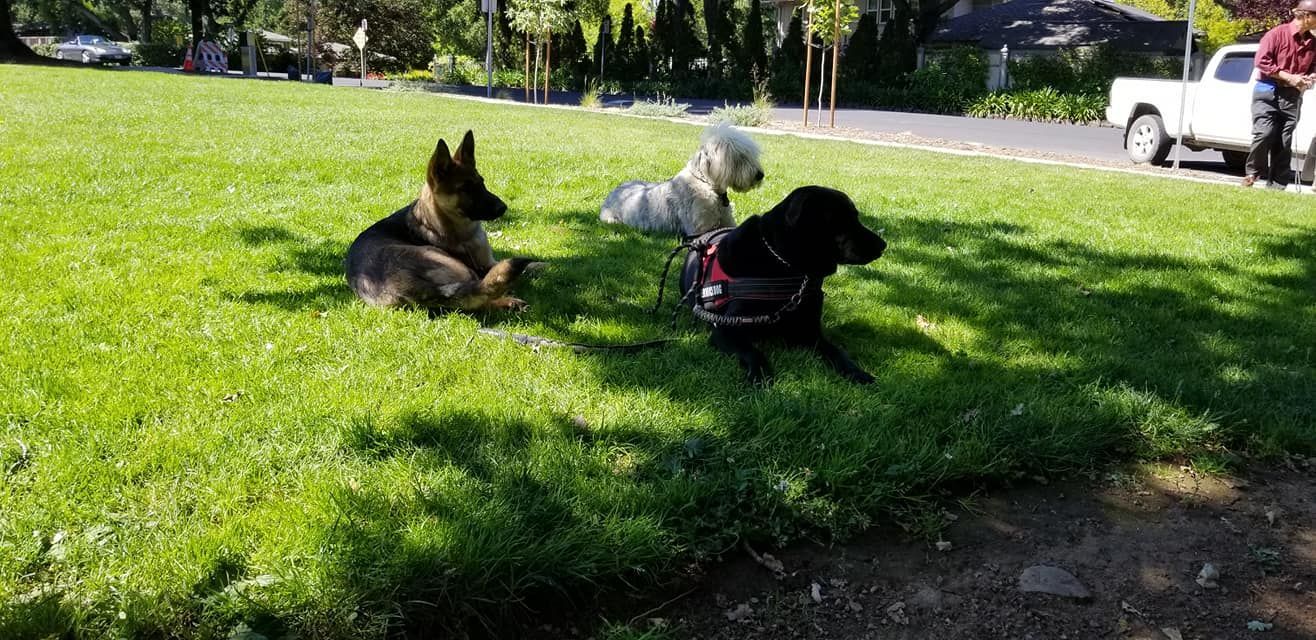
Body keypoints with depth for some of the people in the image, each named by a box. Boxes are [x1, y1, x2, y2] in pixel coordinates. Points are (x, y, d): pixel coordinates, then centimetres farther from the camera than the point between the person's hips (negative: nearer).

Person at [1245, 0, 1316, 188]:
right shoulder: (1277, 34, -7)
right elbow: (1261, 61, -12)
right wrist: (1288, 77, -14)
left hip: (1292, 95, 5)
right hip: (1268, 91, -4)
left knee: (1284, 142, 2)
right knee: (1264, 133, -16)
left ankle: (1277, 183, 7)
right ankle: (1253, 172, 5)